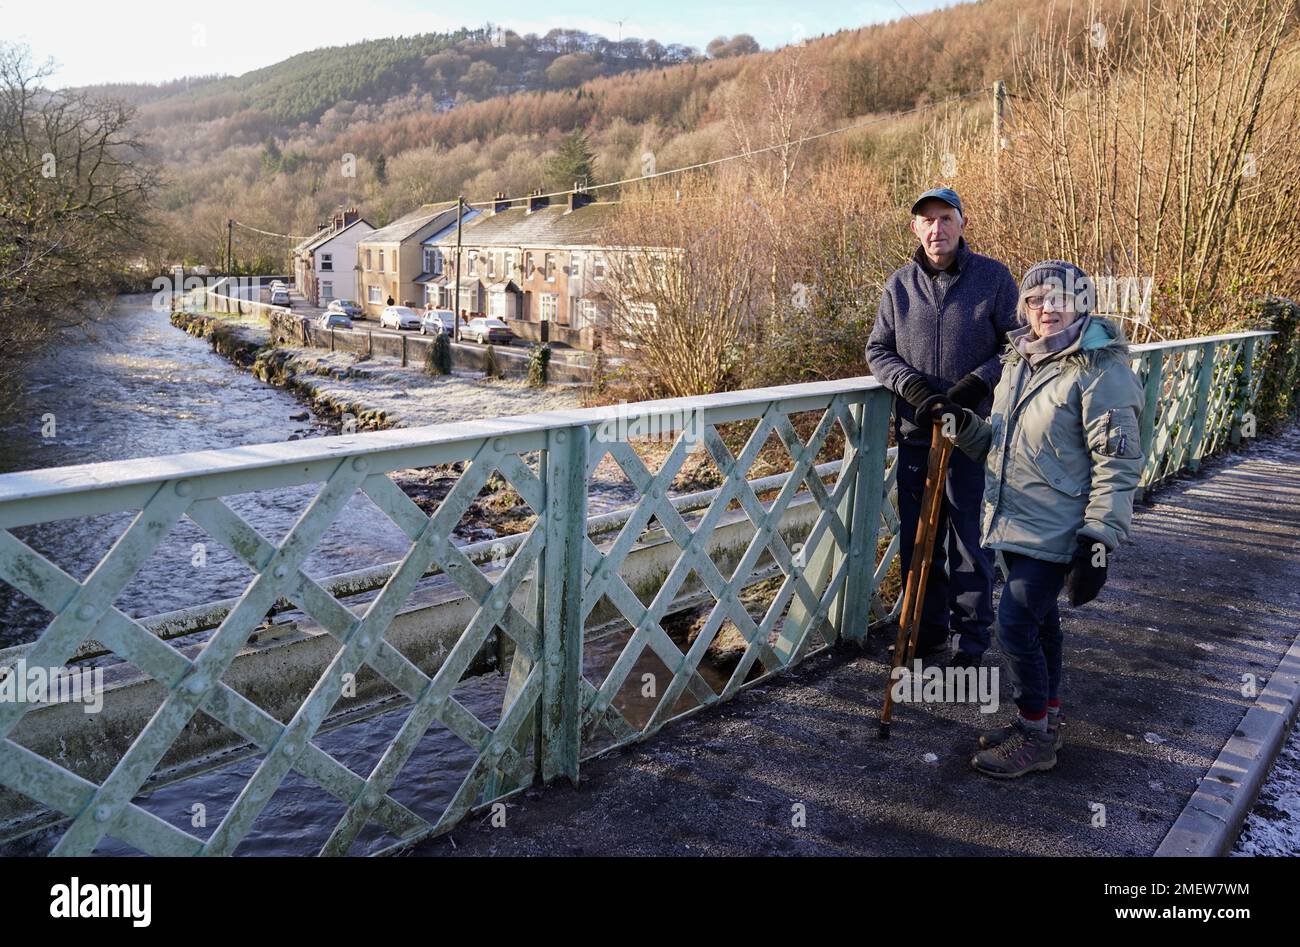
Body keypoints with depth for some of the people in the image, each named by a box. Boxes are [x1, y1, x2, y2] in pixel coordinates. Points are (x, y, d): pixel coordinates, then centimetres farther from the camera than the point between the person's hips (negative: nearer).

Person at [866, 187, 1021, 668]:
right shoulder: (900, 283, 6)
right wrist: (908, 381, -9)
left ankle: (971, 641, 16)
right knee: (918, 540, 11)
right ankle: (927, 634, 26)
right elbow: (878, 348, 10)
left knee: (969, 539, 2)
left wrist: (978, 380, -14)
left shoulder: (993, 276, -2)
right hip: (915, 431, 3)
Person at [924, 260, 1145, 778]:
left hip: (1057, 530, -7)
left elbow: (1118, 462, -17)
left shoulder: (1100, 370, -14)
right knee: (1039, 619, 18)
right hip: (1015, 522, 7)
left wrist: (1100, 541, -21)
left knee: (1015, 624, -8)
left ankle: (1035, 737, 11)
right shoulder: (1019, 361, 10)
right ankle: (1044, 718, 34)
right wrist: (961, 423, 1)